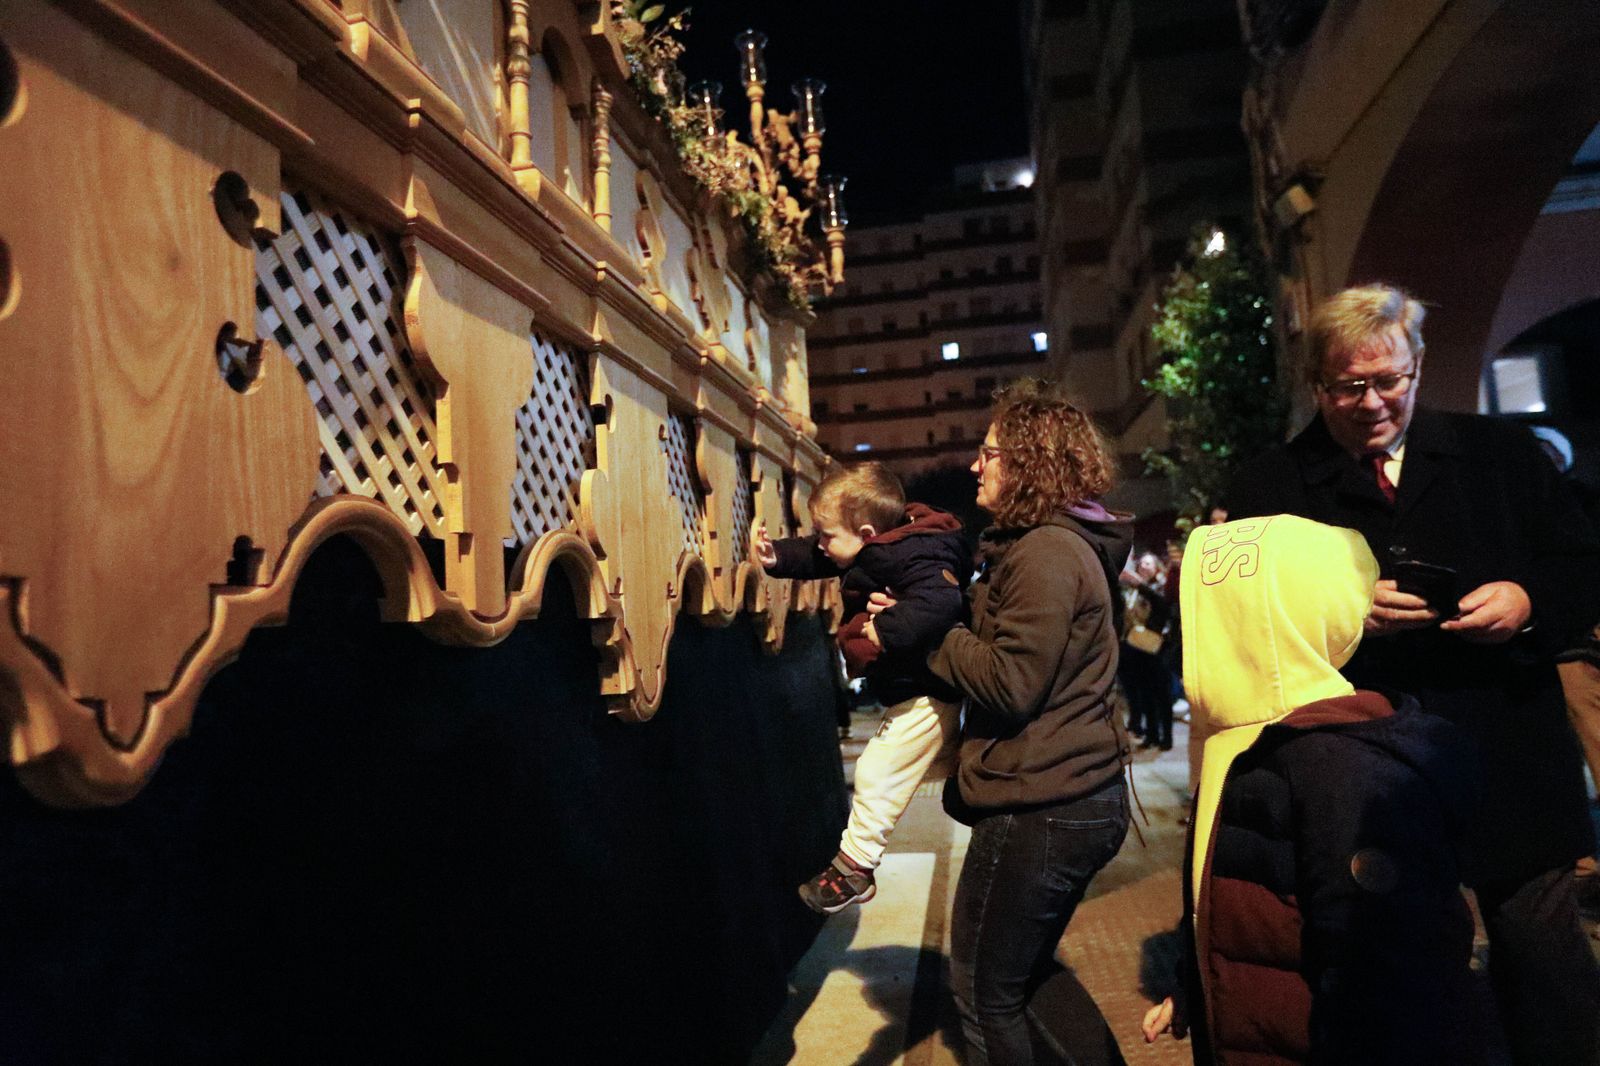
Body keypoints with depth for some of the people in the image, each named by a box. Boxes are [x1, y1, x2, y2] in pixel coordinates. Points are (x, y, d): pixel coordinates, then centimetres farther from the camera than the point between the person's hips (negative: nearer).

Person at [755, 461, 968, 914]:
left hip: (928, 694, -10)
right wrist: (778, 557, 0)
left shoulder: (910, 557, -27)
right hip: (915, 688, 10)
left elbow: (938, 602, -43)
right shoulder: (882, 548, 3)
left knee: (877, 771, -3)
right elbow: (817, 558, 14)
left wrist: (884, 633, -37)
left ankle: (853, 867, 11)